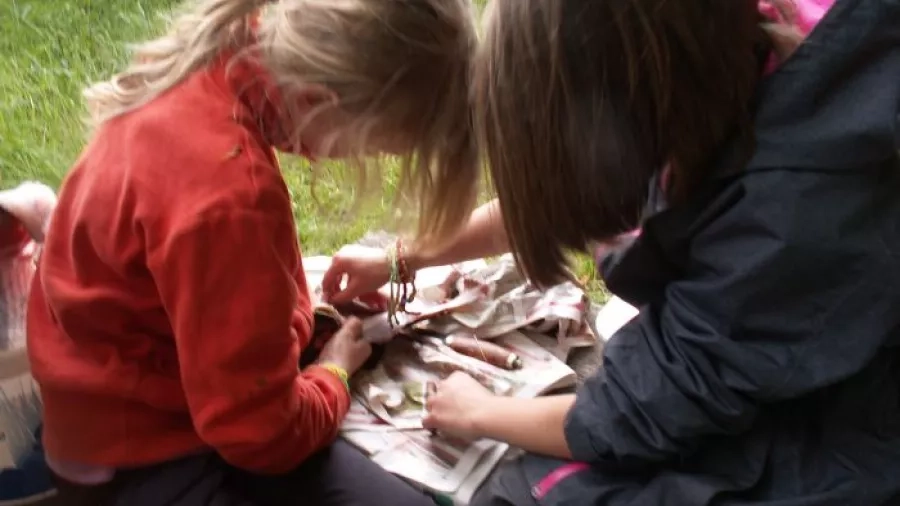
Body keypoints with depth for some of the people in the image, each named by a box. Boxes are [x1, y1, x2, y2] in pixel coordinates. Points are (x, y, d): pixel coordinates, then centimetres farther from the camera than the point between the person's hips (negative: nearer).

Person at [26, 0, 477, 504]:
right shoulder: (226, 196, -38)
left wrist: (296, 307, 6)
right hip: (147, 453, -9)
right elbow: (260, 433, -24)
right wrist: (333, 374, -5)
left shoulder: (219, 66, -10)